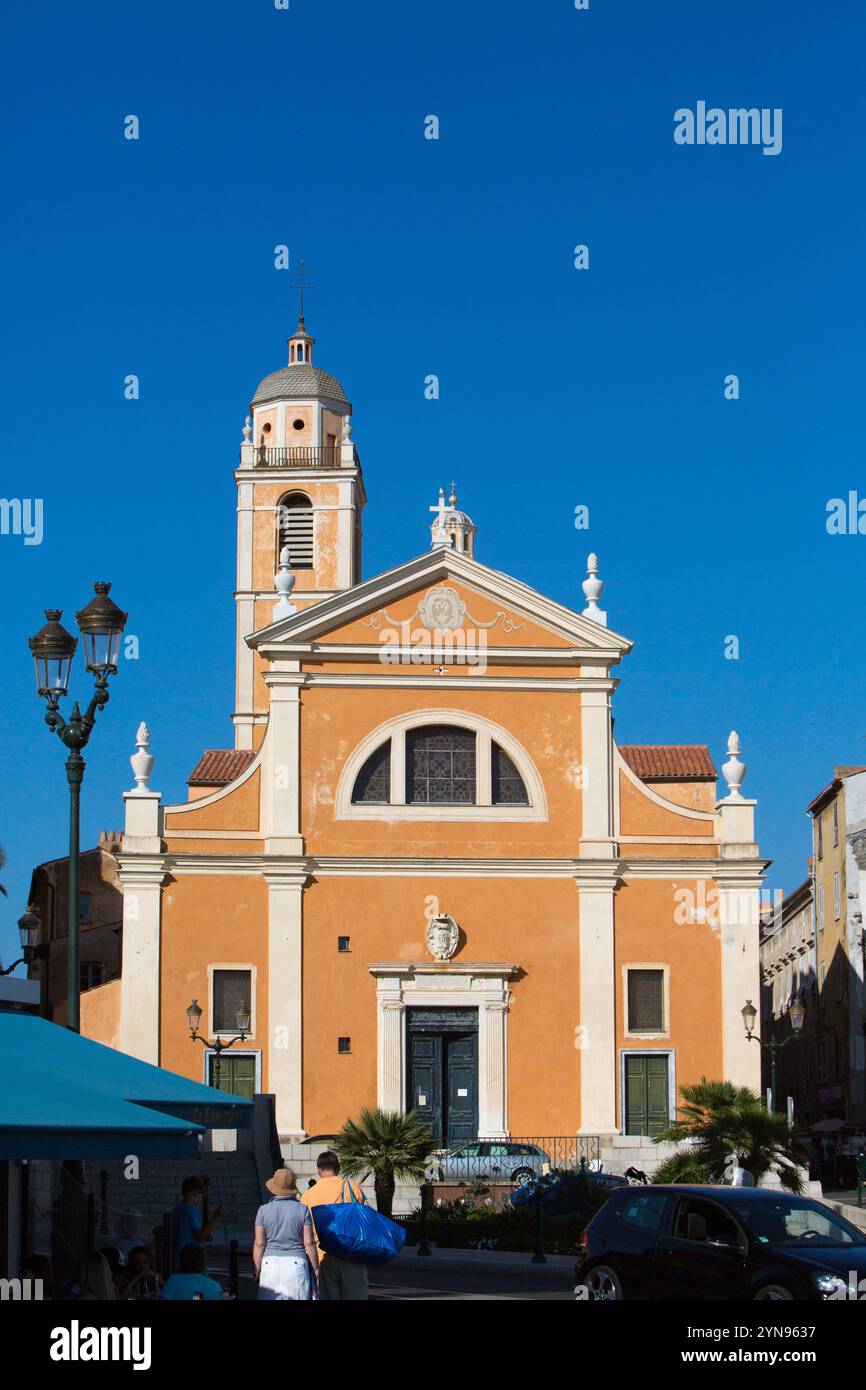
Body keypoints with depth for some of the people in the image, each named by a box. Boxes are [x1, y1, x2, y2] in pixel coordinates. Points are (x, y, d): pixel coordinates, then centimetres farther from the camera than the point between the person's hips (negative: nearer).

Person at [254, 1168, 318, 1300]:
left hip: (270, 1264, 1)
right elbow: (309, 1242, -2)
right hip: (296, 1263, -1)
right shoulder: (302, 1210, 0)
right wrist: (315, 1268, 7)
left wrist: (257, 1270, 6)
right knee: (299, 1298, 2)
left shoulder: (263, 1210, 1)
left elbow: (259, 1244, 0)